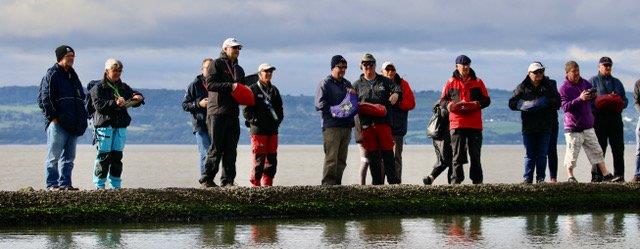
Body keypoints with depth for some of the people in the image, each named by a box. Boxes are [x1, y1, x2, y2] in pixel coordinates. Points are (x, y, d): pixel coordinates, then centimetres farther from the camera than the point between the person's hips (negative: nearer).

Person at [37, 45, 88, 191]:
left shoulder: (73, 76, 21)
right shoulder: (52, 75, -5)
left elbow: (81, 99, 28)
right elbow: (44, 98, -12)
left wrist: (82, 119, 17)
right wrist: (52, 117, -17)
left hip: (73, 125, 8)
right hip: (57, 124, -8)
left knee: (69, 157, 8)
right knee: (54, 156, -4)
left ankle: (65, 183, 12)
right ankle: (52, 184, -2)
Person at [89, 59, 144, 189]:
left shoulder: (124, 87, 17)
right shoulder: (98, 88, 0)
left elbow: (133, 101, 20)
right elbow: (99, 105, -12)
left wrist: (138, 98, -4)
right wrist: (115, 103, -24)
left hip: (121, 126, 5)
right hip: (104, 125, -5)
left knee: (117, 156, 6)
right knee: (104, 155, -7)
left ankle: (116, 185, 12)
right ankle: (99, 185, -3)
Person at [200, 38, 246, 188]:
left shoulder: (239, 69, 25)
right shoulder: (217, 64, 0)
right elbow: (210, 84, -13)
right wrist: (230, 86, -20)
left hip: (233, 113, 7)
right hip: (217, 112, -7)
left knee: (231, 149, 3)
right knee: (216, 147, -9)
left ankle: (228, 180, 6)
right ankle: (206, 179, -5)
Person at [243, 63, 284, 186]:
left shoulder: (274, 90, 18)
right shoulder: (253, 89, 0)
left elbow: (279, 108, 24)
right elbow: (247, 110, -6)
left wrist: (278, 120, 8)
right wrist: (255, 121, -15)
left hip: (272, 130, 6)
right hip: (258, 130, -6)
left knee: (272, 159, 4)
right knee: (259, 159, -8)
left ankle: (267, 184, 9)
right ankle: (255, 184, -3)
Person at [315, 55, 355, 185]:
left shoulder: (347, 84, 21)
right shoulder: (325, 83, 1)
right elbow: (320, 105, -7)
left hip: (346, 125, 7)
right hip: (331, 126, -7)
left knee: (342, 159, 6)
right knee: (331, 157, -12)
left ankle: (337, 183, 11)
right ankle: (328, 184, -12)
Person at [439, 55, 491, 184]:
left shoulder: (478, 82, 11)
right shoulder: (451, 83, 9)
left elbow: (486, 100, 8)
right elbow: (442, 101, 8)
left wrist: (475, 104, -12)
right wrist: (449, 105, -14)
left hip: (475, 125, 1)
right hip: (457, 124, -1)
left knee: (475, 155, 5)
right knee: (457, 155, 0)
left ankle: (477, 181, 9)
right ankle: (456, 181, 2)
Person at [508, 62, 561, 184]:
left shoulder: (549, 86, 7)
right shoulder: (522, 87, 5)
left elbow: (557, 103, 2)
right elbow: (512, 103, 0)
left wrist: (545, 103, -15)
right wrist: (525, 105, -16)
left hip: (545, 127, 0)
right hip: (528, 127, 0)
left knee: (542, 154, 2)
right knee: (529, 155, 2)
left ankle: (540, 178, 7)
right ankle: (527, 179, 4)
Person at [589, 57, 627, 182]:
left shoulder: (617, 82, 22)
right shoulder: (593, 81, 8)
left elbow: (625, 100, 19)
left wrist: (620, 103, -5)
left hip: (616, 118, 4)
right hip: (599, 119, -4)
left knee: (618, 148, 3)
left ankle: (619, 175, 8)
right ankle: (597, 176, -1)